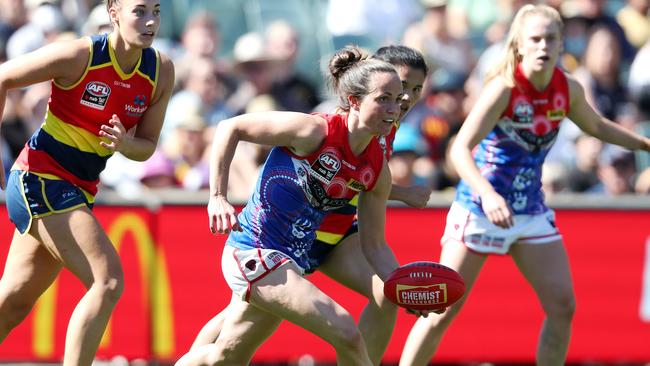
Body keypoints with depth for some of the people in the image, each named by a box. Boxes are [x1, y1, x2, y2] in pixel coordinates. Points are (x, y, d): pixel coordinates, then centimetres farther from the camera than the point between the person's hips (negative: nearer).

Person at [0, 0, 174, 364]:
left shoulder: (161, 71, -1)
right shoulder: (79, 56, -19)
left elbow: (147, 146, 8)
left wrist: (125, 143, -16)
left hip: (79, 190, 7)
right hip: (40, 179, -7)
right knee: (109, 282, -20)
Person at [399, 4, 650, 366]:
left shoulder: (569, 89, -2)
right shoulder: (505, 88, -21)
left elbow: (597, 126, 21)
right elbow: (460, 149, -28)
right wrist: (488, 195, -43)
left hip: (531, 210, 6)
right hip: (480, 209, -6)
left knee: (563, 306, -1)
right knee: (444, 310, -5)